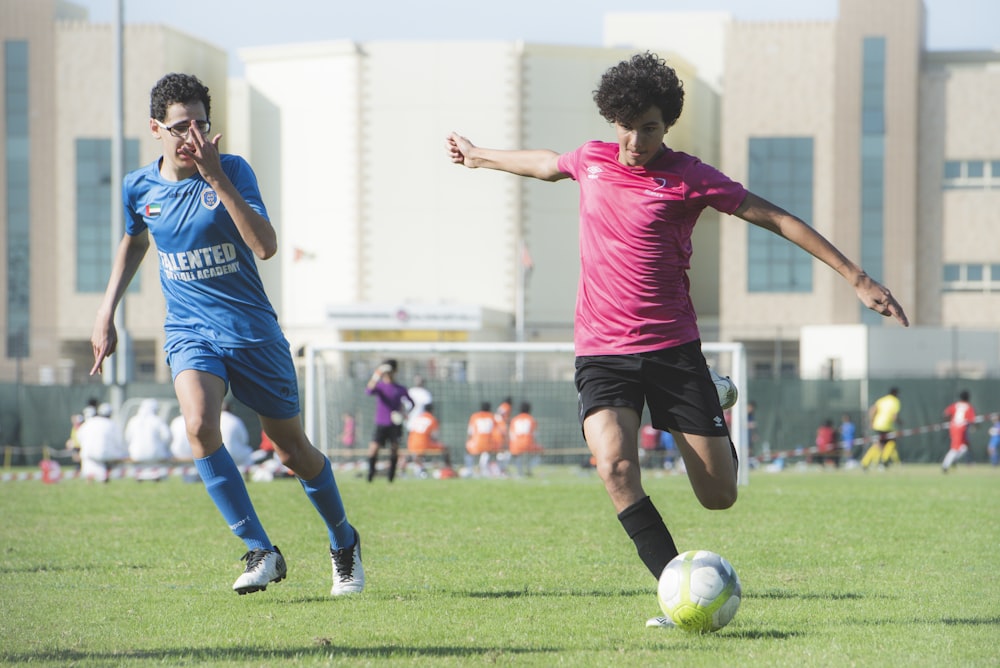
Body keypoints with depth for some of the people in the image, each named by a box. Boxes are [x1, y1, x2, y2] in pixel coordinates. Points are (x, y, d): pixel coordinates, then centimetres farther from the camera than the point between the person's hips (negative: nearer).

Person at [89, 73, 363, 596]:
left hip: (251, 330, -2)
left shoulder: (233, 171, -12)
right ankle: (260, 552, -19)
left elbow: (266, 246, -25)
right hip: (188, 331, 2)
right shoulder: (139, 187, 0)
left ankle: (344, 543, 36)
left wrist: (216, 178, -29)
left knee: (293, 450, 8)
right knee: (199, 424, -28)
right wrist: (106, 312, 16)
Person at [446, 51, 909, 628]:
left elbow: (776, 219, -5)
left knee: (720, 495, -1)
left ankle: (717, 416, 36)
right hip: (603, 352, 2)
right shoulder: (592, 160, 5)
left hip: (673, 347, -2)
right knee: (616, 465, -27)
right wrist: (479, 156, 47)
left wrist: (856, 277, -9)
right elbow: (546, 164, 29)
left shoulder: (689, 178, -6)